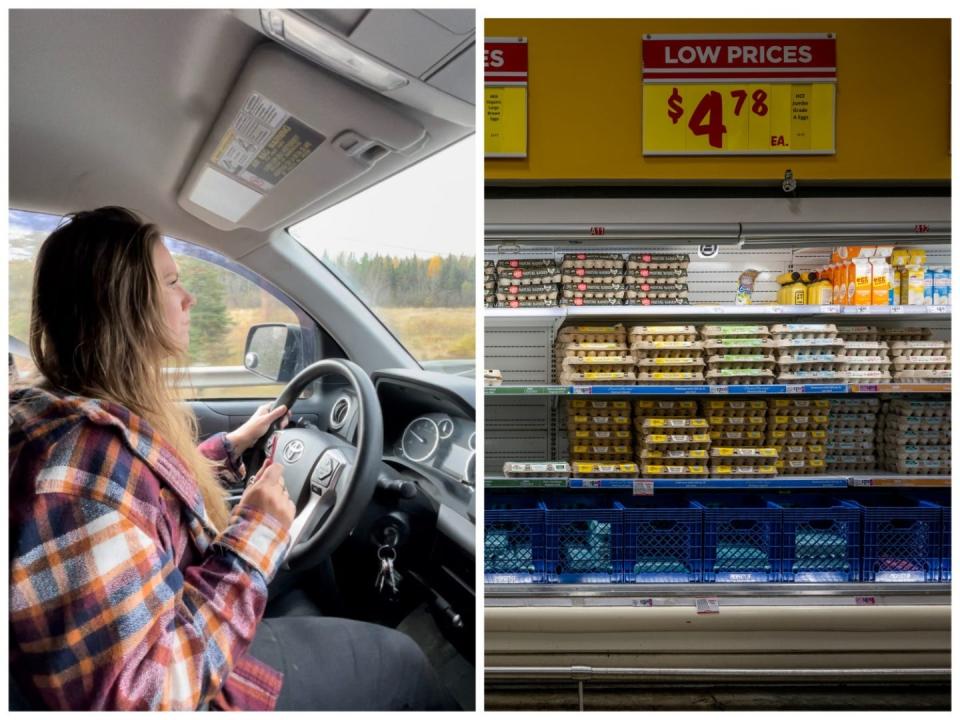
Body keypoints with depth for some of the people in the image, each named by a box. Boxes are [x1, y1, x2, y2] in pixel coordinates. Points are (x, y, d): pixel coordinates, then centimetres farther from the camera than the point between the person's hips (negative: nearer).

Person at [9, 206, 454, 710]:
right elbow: (137, 699, -35)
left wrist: (232, 444, 19)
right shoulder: (86, 458, -35)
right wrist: (249, 545, -30)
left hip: (182, 648, 10)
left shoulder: (100, 419, -3)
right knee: (400, 659, 5)